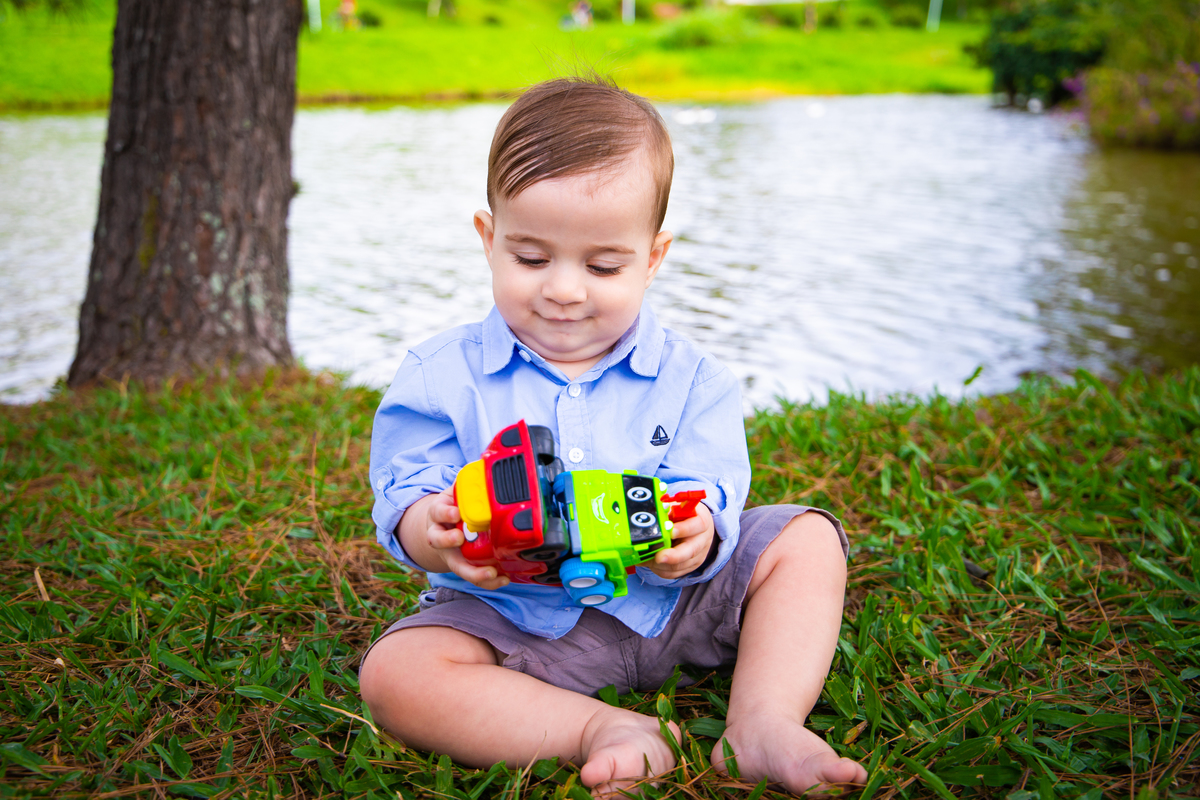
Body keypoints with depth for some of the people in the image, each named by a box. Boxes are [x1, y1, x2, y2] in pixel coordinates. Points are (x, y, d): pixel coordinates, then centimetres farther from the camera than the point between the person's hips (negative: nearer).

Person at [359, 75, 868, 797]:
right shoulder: (443, 377, -4)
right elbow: (404, 497, -8)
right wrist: (433, 535, -33)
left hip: (671, 599, 2)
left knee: (808, 537, -8)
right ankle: (606, 728, -27)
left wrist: (697, 538, -32)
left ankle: (764, 725, -21)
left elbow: (711, 501, -7)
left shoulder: (691, 379, -2)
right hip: (515, 619, -1)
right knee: (393, 672, -26)